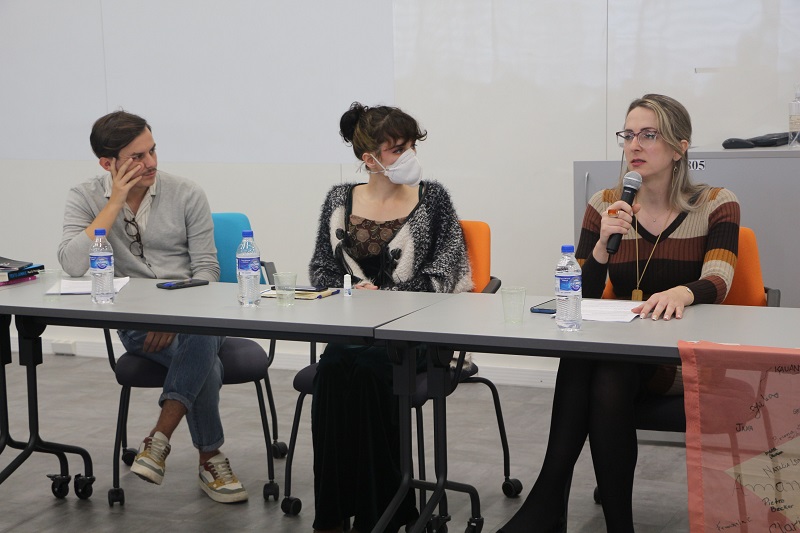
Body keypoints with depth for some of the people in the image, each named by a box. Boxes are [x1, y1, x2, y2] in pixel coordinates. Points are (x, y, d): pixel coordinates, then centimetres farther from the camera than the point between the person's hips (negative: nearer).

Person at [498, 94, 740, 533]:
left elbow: (716, 283, -20)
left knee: (608, 376, -33)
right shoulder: (606, 205, 4)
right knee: (580, 362, -33)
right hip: (620, 351, 3)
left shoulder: (716, 205, -3)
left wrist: (682, 293, -43)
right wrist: (603, 244, -21)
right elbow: (582, 297, -2)